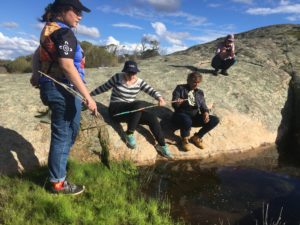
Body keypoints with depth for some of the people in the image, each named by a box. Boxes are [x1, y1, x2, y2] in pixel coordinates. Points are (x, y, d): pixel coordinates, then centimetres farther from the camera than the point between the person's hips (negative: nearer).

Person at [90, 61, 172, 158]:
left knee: (152, 118, -15)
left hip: (131, 111, 5)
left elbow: (152, 91, -11)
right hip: (116, 110, -4)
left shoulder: (139, 82, -1)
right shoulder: (117, 77, -9)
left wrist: (160, 98, -31)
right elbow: (104, 87, 2)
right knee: (139, 104, -33)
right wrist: (89, 94, 7)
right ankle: (129, 134, -21)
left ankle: (162, 145, -1)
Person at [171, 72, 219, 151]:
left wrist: (206, 112, -14)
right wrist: (178, 103, -32)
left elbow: (203, 106, 10)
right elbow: (174, 104, -7)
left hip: (195, 116, 5)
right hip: (181, 114, -5)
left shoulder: (199, 92, 16)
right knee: (187, 121, -42)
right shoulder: (180, 88, 3)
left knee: (215, 120, -16)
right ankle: (184, 139, -10)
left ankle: (196, 137, 1)